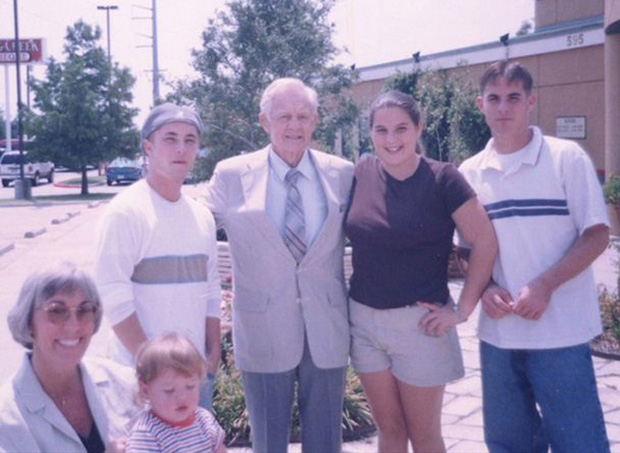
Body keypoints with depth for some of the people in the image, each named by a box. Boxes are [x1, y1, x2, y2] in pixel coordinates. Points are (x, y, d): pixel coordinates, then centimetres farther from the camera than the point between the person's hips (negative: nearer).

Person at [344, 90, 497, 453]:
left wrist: (463, 310, -11)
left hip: (419, 322, -4)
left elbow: (486, 242, -12)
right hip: (363, 319, 4)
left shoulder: (442, 178, -11)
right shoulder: (363, 171, 2)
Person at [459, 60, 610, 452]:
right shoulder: (470, 172, 7)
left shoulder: (567, 158, -5)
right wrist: (484, 286, -7)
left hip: (561, 330, -4)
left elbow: (597, 234, -6)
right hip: (497, 330, 4)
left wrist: (544, 285, -18)